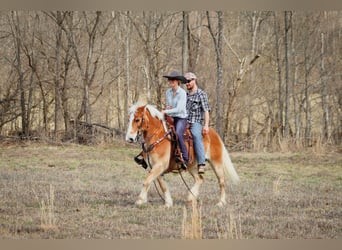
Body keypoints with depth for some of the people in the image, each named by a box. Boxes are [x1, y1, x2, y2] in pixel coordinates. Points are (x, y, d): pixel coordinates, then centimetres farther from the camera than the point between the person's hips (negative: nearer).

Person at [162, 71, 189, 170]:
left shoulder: (182, 93, -11)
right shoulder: (168, 92, 10)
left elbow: (179, 109, -19)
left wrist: (166, 112, -24)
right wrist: (167, 107, 1)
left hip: (181, 118, -7)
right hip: (171, 118, 7)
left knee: (178, 134, -34)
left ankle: (185, 158, -30)